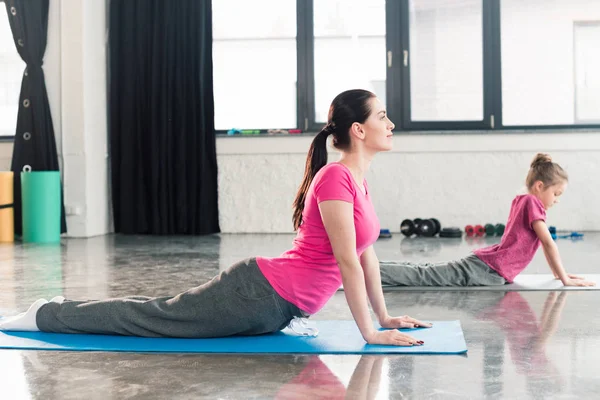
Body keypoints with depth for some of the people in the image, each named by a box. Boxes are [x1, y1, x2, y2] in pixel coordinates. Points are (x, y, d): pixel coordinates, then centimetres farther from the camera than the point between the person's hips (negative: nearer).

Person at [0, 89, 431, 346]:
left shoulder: (358, 179, 10)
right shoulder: (335, 178, -21)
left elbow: (367, 252, 16)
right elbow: (348, 262, -23)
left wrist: (384, 316, 16)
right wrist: (370, 333, -19)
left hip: (273, 306, 9)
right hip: (258, 293, -9)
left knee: (160, 316, 19)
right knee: (153, 317, 5)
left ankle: (63, 312, 33)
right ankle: (45, 315, 20)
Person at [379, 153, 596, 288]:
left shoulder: (522, 201, 19)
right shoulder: (532, 202, -9)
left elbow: (544, 243, 27)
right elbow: (548, 244, -11)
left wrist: (558, 273, 26)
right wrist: (564, 279, -7)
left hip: (483, 262, 9)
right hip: (488, 269, -9)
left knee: (428, 272, 11)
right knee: (424, 276, -12)